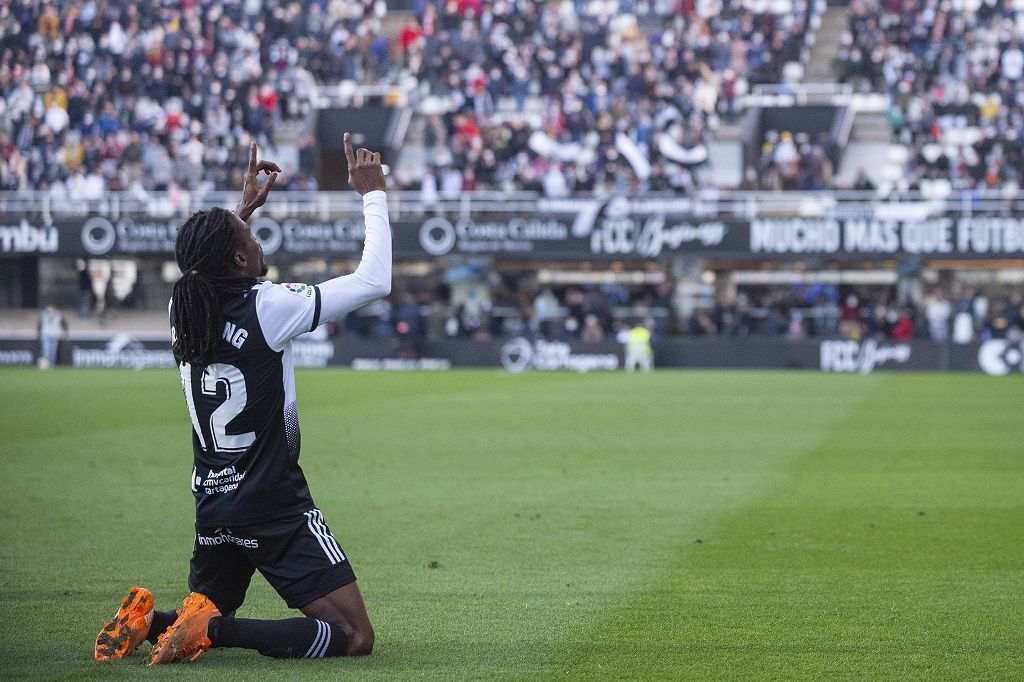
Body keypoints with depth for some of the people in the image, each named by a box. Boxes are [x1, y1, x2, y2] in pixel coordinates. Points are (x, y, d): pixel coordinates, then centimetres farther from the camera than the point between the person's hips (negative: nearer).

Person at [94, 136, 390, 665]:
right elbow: (374, 281, -12)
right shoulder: (267, 307, -16)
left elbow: (205, 270, 30)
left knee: (206, 611, 29)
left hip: (212, 507, 7)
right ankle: (215, 630, -22)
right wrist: (372, 194, -1)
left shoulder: (182, 309, 3)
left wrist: (243, 208, 37)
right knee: (355, 637, -6)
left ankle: (148, 620, -5)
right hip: (278, 509, -7)